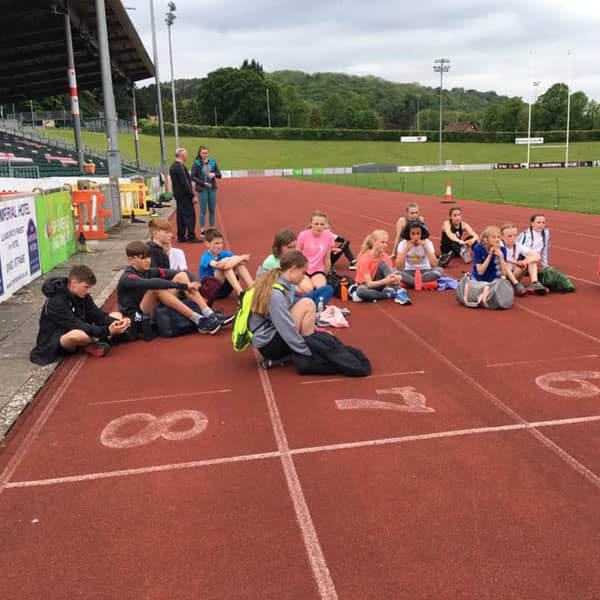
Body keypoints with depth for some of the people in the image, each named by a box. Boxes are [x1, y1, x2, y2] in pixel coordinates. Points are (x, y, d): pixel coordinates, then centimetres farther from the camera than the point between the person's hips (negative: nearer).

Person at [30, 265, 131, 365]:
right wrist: (107, 331, -38)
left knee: (117, 315, 3)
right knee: (78, 335, -45)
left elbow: (97, 315, -6)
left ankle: (91, 344, -17)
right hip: (56, 343, -8)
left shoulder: (82, 295, -1)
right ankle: (97, 342, -11)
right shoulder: (56, 302, -25)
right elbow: (76, 326, -32)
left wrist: (116, 322, -25)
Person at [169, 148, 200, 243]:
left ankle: (181, 237, 16)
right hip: (185, 196, -10)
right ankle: (191, 237, -3)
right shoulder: (180, 167, -18)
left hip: (178, 195, 10)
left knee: (181, 216, 12)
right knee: (190, 215, -4)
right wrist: (192, 196, -17)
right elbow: (185, 183, -21)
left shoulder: (173, 166, 12)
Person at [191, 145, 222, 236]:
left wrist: (214, 174, -13)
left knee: (212, 209, 7)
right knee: (203, 210, 0)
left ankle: (212, 228, 16)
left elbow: (219, 175, 9)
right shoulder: (197, 163, -4)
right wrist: (204, 183, -12)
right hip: (202, 189, -3)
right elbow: (193, 177, -6)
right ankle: (203, 229, 7)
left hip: (212, 189, 3)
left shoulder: (213, 162, 6)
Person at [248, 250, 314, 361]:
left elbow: (288, 314, 17)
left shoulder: (281, 284, 5)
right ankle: (306, 356, -9)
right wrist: (310, 352, -17)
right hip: (269, 345, -10)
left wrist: (312, 330, 13)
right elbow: (288, 330, -24)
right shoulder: (275, 294, -23)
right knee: (307, 304, -19)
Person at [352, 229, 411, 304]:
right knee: (361, 290, -42)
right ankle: (391, 294, -29)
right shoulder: (365, 259, -22)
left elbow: (389, 275, -14)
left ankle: (399, 292, -34)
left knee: (383, 263, -24)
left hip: (379, 283, 3)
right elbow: (369, 284, -26)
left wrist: (394, 278, -39)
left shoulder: (386, 257, -8)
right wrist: (385, 281, -44)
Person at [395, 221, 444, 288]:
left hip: (425, 272, 0)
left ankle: (408, 282, -27)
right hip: (409, 273, 0)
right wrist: (407, 249, -23)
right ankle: (424, 284, -29)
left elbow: (434, 265, -19)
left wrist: (425, 247, -22)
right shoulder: (403, 244, -8)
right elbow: (398, 267, -19)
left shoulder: (427, 243, -9)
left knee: (439, 270, -31)